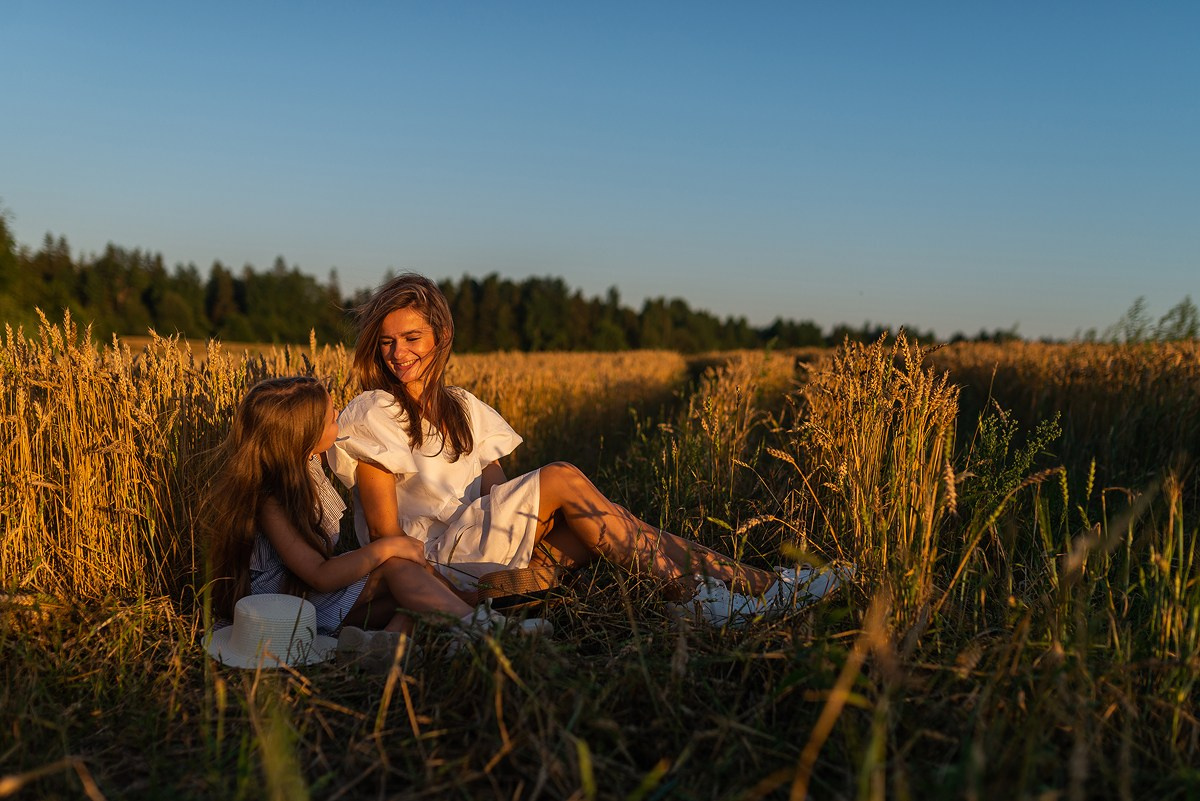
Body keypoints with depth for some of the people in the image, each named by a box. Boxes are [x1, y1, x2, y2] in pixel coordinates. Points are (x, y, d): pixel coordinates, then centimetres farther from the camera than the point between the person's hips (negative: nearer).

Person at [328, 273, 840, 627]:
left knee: (594, 528, -21)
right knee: (561, 479, -24)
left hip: (481, 559, 6)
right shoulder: (372, 416, -4)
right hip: (425, 566, -6)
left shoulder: (465, 411, 14)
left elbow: (496, 500, 7)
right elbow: (386, 534, -9)